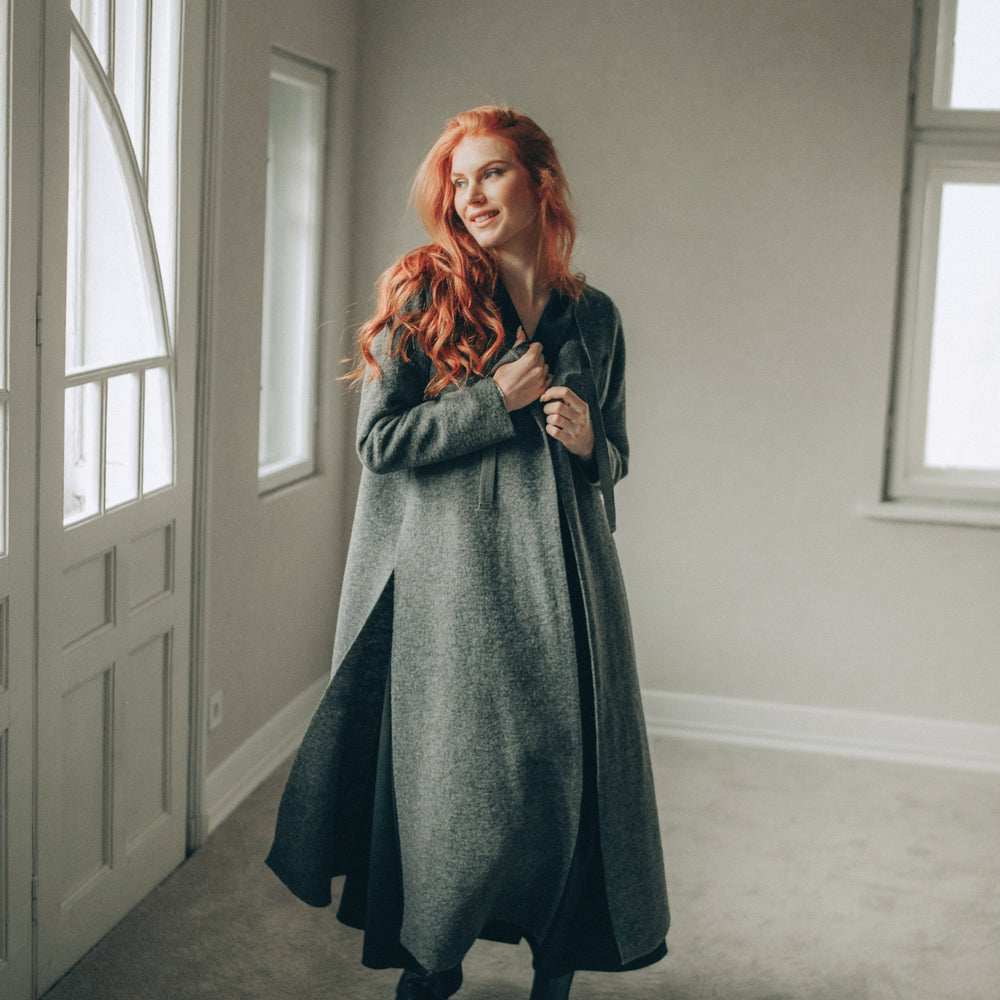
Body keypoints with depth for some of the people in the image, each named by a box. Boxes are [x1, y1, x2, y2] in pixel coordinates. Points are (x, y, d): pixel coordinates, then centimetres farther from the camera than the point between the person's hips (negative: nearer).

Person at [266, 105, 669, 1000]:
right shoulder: (423, 298, 0)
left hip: (563, 572, 3)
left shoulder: (593, 315, 10)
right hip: (454, 574, -3)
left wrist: (588, 440, -3)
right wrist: (499, 400, -10)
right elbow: (380, 440, -6)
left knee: (572, 764, 4)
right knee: (459, 770, 3)